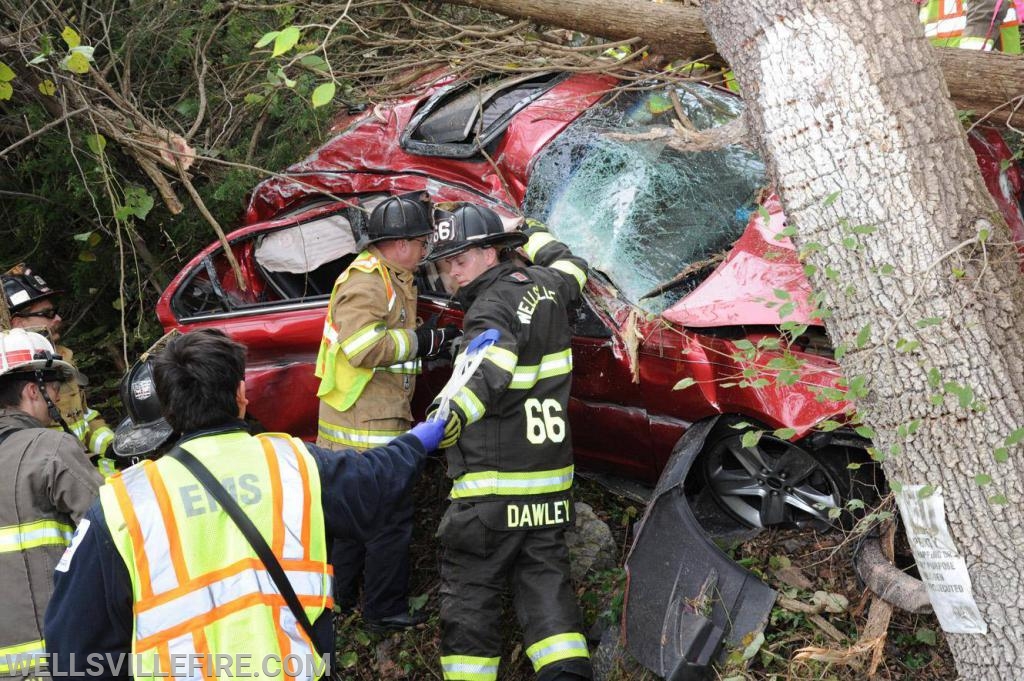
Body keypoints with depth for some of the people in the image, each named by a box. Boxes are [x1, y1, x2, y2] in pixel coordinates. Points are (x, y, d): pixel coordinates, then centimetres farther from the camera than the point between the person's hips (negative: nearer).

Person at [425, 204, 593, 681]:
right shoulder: (543, 284, 8)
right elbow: (572, 268, 33)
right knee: (545, 575, 11)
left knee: (469, 587, 2)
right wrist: (530, 233, 46)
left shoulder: (490, 308, -15)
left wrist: (458, 411, -48)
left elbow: (494, 366, -36)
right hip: (551, 479, 8)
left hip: (491, 485, -8)